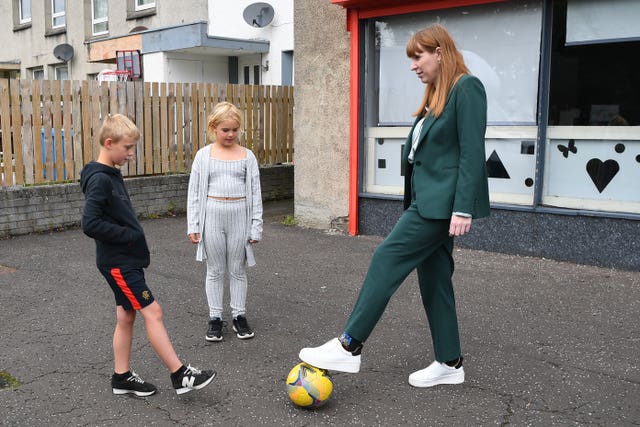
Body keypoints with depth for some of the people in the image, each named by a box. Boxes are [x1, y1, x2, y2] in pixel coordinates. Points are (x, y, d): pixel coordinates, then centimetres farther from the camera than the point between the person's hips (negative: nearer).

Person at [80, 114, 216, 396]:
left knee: (126, 317, 13)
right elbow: (90, 224, -26)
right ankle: (180, 375, -1)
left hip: (126, 261, 9)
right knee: (153, 312, -7)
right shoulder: (99, 180, -18)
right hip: (118, 263, -9)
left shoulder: (112, 175, 12)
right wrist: (129, 235, -19)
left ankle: (122, 378, 23)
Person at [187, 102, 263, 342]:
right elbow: (194, 191, 3)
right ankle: (215, 318, 20)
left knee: (238, 270, 9)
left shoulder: (247, 156, 3)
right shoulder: (204, 155, 2)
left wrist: (256, 226, -2)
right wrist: (192, 226, -2)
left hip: (239, 216, 0)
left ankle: (239, 315, 22)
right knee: (215, 270, 9)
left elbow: (255, 192, 3)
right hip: (212, 215, 0)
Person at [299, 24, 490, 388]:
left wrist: (463, 209, -21)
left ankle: (349, 347, -4)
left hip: (444, 201, -10)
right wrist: (415, 203, 16)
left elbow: (472, 151, -16)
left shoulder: (466, 87, -9)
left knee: (388, 259, -10)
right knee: (434, 277, 10)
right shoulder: (436, 95, 18)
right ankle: (450, 363, 19)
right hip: (430, 199, 10)